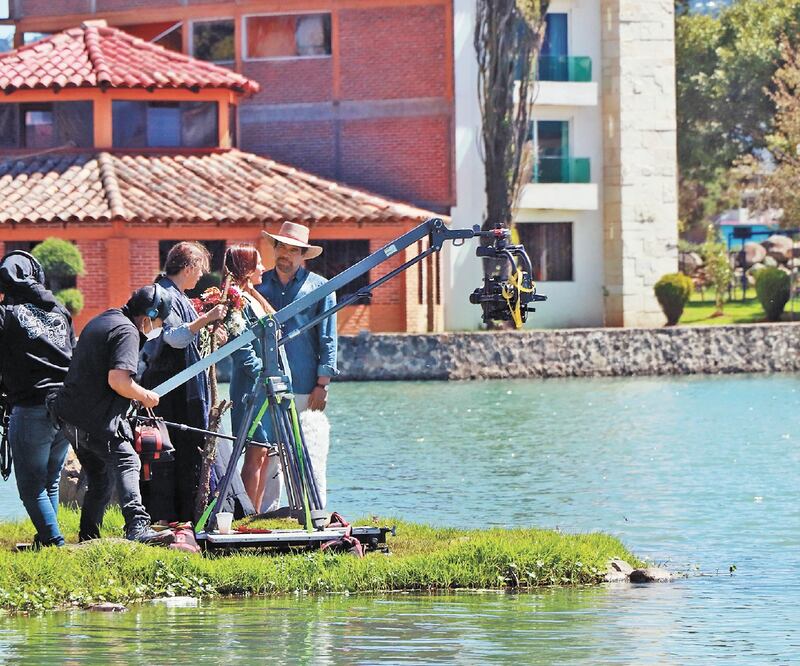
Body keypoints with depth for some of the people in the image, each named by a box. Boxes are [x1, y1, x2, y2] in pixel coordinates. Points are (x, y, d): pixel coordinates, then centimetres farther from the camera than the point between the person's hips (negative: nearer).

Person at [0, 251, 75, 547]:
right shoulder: (58, 311, 11)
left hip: (31, 409, -6)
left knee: (31, 486, 1)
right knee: (50, 482, 17)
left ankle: (55, 542, -7)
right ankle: (47, 538, 19)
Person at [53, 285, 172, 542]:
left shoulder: (101, 321, 19)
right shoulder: (126, 332, -13)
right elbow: (118, 379, -26)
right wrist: (145, 396, -9)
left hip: (69, 414, 9)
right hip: (97, 420, -9)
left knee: (99, 476, 18)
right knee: (126, 463, -13)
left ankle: (88, 536, 19)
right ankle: (137, 527, -30)